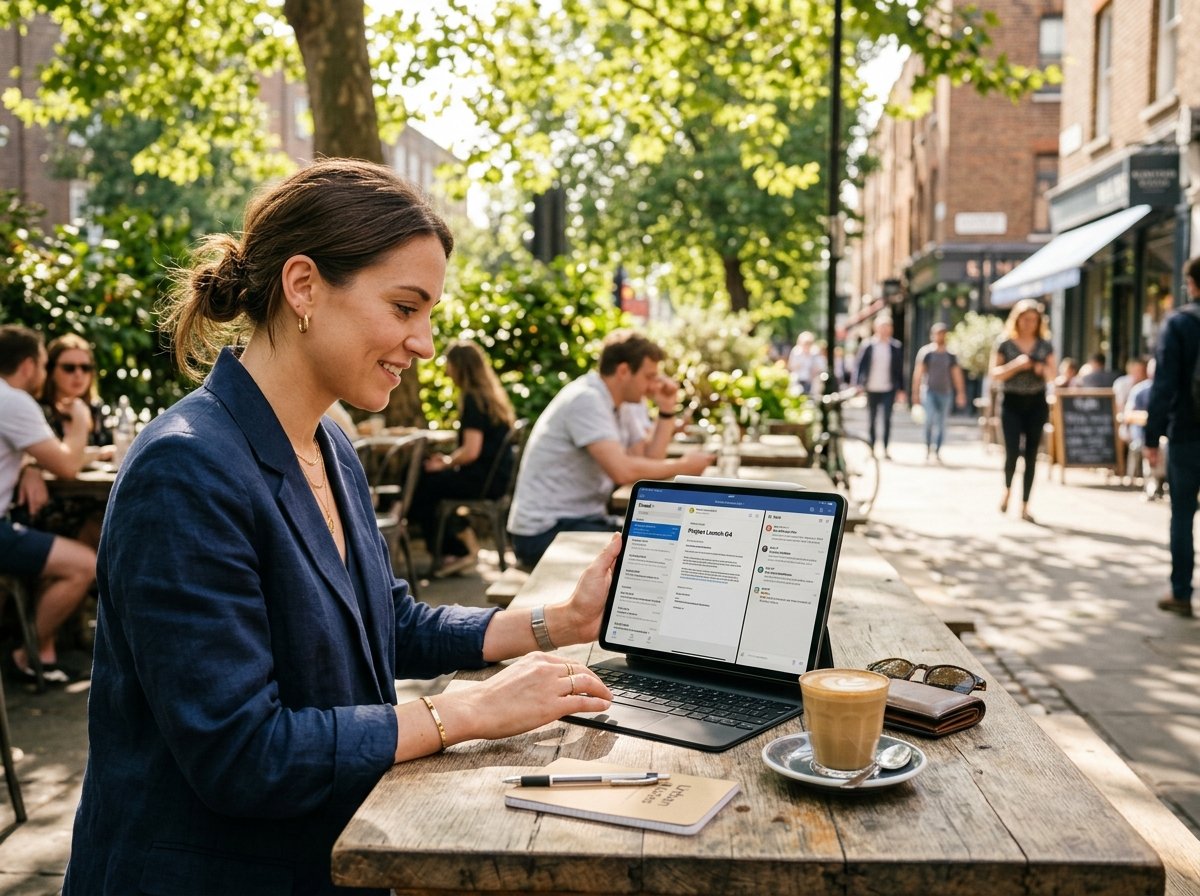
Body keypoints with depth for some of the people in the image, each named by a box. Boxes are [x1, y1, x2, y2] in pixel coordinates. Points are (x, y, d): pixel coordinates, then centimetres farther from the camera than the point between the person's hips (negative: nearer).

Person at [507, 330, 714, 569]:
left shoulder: (623, 405, 10)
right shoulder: (585, 399, -18)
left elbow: (648, 464, 5)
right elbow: (622, 471, -28)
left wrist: (667, 411, 2)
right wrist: (683, 466, -16)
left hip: (584, 520, 9)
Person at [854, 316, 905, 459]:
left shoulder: (895, 347, 3)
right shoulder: (868, 346, 0)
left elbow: (899, 369, 8)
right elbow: (859, 365, 1)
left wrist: (901, 389, 6)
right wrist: (858, 384, -9)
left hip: (889, 389, 0)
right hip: (872, 389, 0)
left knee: (887, 419, -6)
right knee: (872, 419, 8)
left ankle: (885, 449, -1)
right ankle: (871, 448, 18)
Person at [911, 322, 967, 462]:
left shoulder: (950, 354, 7)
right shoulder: (926, 351, 0)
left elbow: (957, 374, 9)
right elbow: (918, 373, 0)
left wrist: (961, 393, 3)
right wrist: (916, 392, -3)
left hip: (945, 392, 3)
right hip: (929, 390, -3)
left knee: (941, 423, 5)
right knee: (930, 418, -17)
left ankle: (937, 451, 13)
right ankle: (928, 447, -2)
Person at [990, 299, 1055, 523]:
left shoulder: (1045, 345, 7)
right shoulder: (1005, 344, -1)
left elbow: (1052, 375, 10)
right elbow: (995, 374, -6)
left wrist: (1043, 369, -12)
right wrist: (1016, 365, -20)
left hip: (1036, 403, 2)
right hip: (1012, 403, -2)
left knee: (1031, 455, 2)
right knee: (1012, 451, -11)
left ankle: (1025, 506, 8)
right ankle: (1007, 489, 20)